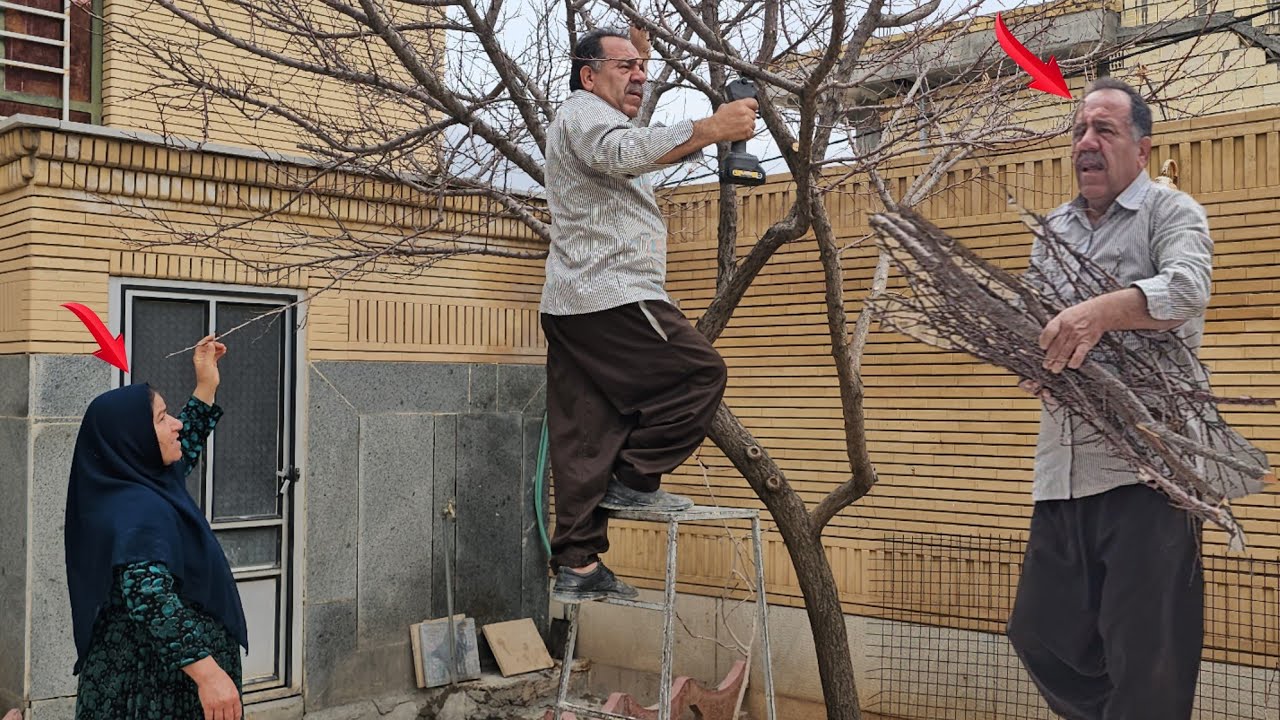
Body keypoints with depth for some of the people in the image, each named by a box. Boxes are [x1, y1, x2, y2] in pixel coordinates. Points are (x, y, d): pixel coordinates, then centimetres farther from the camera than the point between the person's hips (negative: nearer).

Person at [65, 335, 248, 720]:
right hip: (152, 680, -10)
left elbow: (184, 453, 26)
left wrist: (206, 385, 21)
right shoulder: (136, 510, -24)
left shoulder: (143, 486, 7)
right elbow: (149, 599, -34)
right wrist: (206, 670, -39)